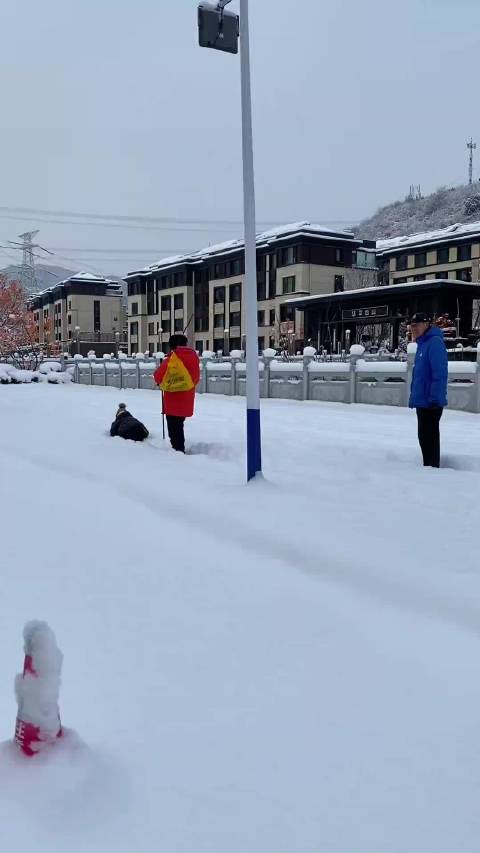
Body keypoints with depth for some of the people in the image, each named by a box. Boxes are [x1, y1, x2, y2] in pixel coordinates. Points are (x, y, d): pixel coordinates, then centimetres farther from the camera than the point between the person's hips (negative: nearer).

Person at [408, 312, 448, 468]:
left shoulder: (435, 342, -15)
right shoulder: (422, 344, 15)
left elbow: (440, 373, -23)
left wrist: (434, 398, -25)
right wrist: (415, 396, 21)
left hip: (430, 403, -10)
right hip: (423, 401, 10)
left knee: (428, 437, -5)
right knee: (425, 437, 17)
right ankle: (429, 467, 27)